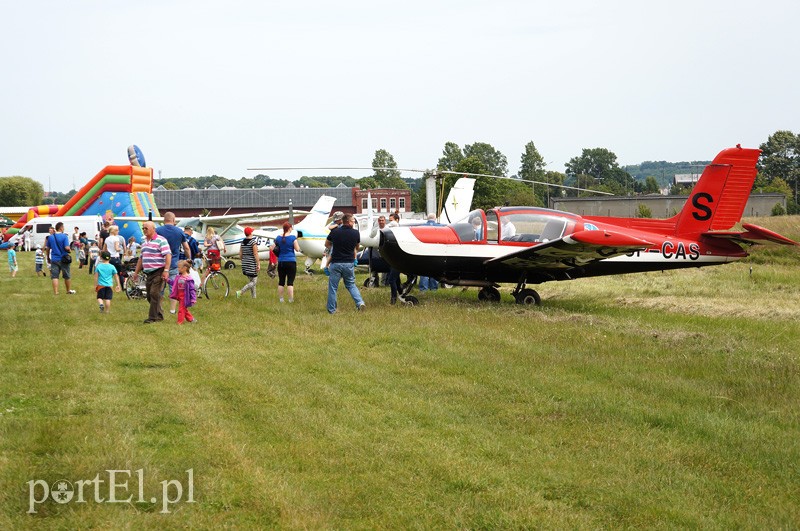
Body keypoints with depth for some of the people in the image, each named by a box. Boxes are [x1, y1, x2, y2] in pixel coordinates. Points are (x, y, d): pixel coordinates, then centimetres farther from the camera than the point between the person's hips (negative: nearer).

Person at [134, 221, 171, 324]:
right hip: (148, 273, 9)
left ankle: (153, 317, -11)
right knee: (150, 296, 9)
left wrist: (166, 271, -22)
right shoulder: (144, 242, 19)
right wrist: (136, 272, 23)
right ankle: (159, 315, 20)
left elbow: (168, 256, -15)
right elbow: (141, 258, 26)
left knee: (154, 294, -13)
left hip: (159, 272, -9)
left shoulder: (160, 241, -7)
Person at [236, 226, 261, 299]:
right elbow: (255, 254, -16)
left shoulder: (242, 242, 7)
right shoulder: (253, 242, -13)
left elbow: (240, 255, 10)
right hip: (252, 264, -8)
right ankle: (240, 292, -18)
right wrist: (258, 264, -12)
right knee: (254, 281, -3)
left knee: (251, 281, 16)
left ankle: (254, 297, 17)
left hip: (245, 263, 8)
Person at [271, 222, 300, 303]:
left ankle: (280, 299, 13)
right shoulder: (293, 237, -9)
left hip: (281, 262, 4)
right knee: (290, 282, -3)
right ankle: (291, 299, -5)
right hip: (291, 262, -4)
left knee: (281, 282, 10)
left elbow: (273, 248, 6)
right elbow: (297, 249, -7)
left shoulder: (278, 238, 3)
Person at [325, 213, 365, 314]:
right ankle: (360, 303, 0)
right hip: (349, 263, 2)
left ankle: (331, 309, 11)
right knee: (351, 285, 17)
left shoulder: (334, 232, -6)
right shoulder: (355, 233, -4)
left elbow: (327, 244, 11)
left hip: (336, 263, -2)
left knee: (333, 287, 7)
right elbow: (357, 248, 14)